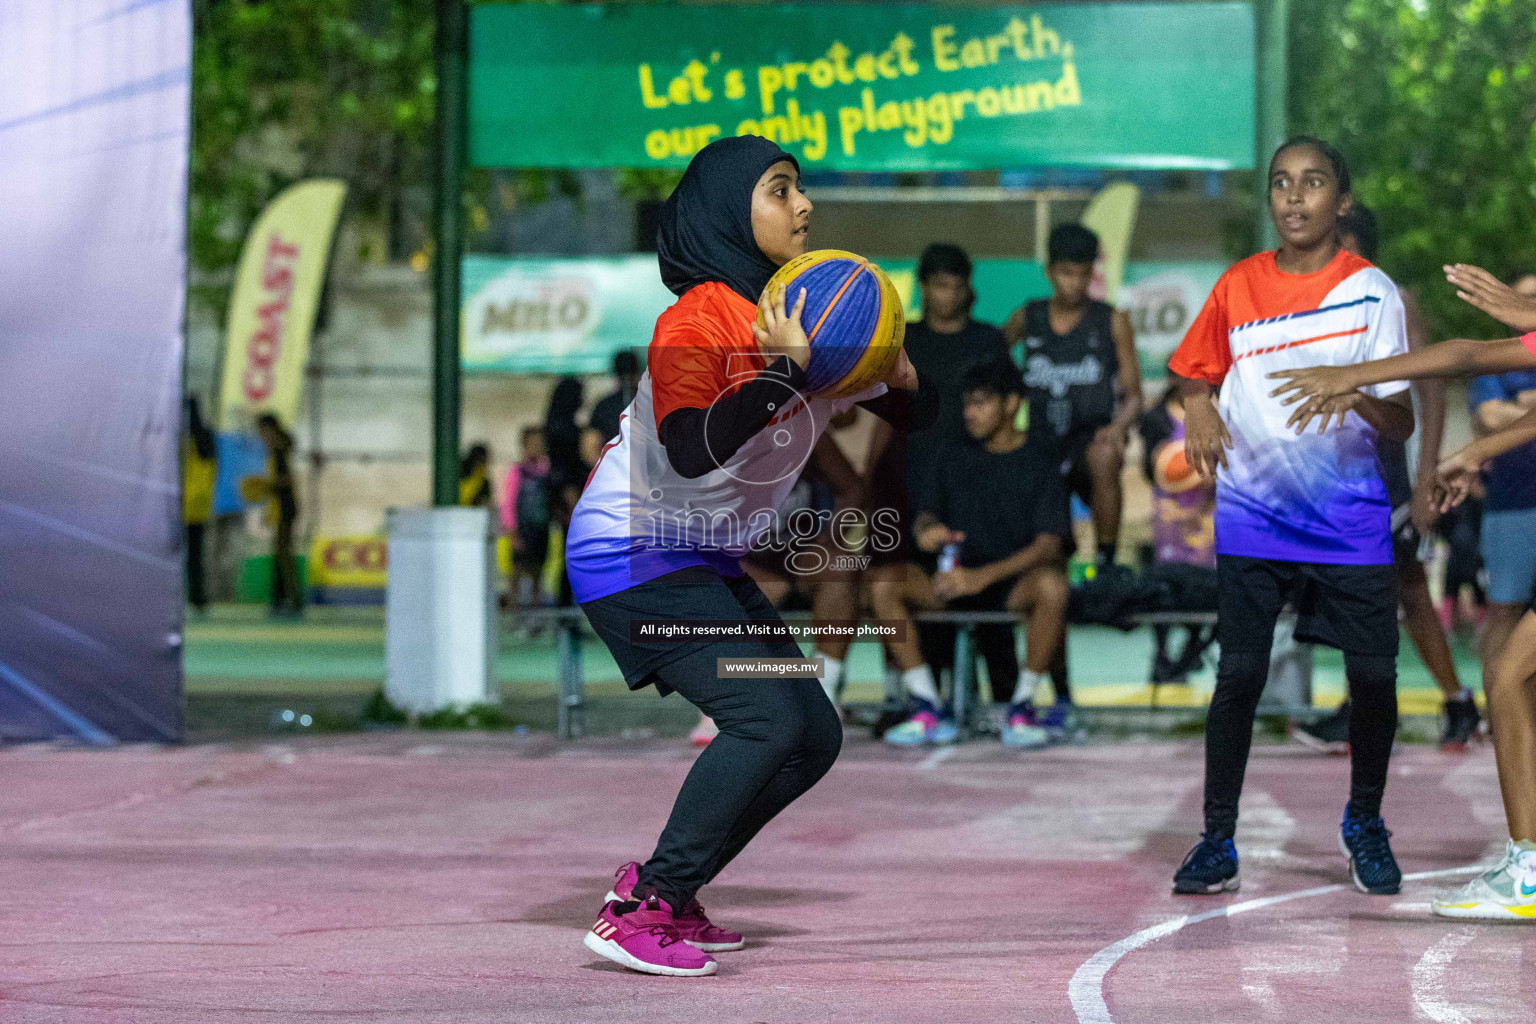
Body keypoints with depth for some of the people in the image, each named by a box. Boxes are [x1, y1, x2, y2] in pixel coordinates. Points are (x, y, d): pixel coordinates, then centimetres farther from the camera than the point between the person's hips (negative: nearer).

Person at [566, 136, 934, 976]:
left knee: (814, 736, 6)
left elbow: (913, 415, 8)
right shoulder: (698, 320, -20)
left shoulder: (807, 318, 5)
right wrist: (782, 370, -38)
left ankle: (665, 890, 14)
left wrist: (894, 365, -13)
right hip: (633, 553, -9)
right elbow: (691, 450, -34)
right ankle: (639, 914, -15)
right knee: (765, 720, -20)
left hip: (708, 562, 9)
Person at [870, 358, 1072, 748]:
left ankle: (1021, 708, -21)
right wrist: (926, 530, -12)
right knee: (885, 584, -22)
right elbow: (928, 514, 16)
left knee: (1052, 585, -39)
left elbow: (1049, 545, -13)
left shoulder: (1039, 458, -4)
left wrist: (983, 576, -27)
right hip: (959, 578, 4)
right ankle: (928, 709, -18)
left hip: (1016, 581, -4)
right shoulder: (956, 459, 10)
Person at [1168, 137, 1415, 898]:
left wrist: (1357, 396, -26)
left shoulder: (1372, 291, -2)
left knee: (1374, 676, 0)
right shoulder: (1237, 286, 5)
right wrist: (1198, 409, -6)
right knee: (1238, 674, -6)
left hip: (1351, 518, -1)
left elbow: (1402, 426, -4)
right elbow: (1194, 372, 17)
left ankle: (1365, 822, 23)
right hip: (1253, 515, 1)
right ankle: (1217, 840, 3)